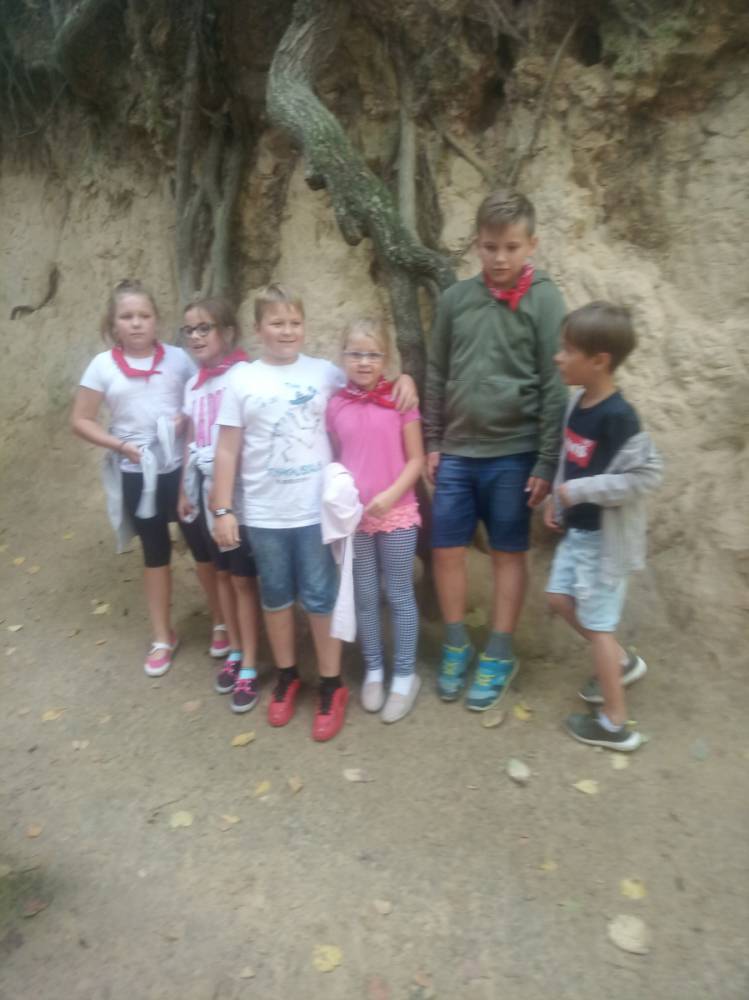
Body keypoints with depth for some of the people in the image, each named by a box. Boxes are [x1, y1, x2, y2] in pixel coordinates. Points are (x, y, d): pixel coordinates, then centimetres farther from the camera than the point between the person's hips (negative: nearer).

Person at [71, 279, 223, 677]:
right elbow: (81, 420, -1)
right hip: (136, 474, 1)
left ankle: (221, 621, 30)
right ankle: (163, 637, 30)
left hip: (182, 467, 0)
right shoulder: (103, 365, -4)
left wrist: (189, 419, -15)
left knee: (203, 545, 9)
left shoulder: (177, 357, -4)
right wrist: (120, 444, -13)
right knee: (155, 553, 15)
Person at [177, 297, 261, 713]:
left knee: (244, 578, 1)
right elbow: (192, 441, 16)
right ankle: (234, 652, 31)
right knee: (222, 573, 16)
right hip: (206, 490, 7)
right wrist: (185, 490, 15)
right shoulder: (194, 383, 11)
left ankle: (250, 668, 13)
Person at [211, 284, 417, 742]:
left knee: (321, 597, 7)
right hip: (264, 514, 1)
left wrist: (404, 378, -7)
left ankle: (332, 686, 24)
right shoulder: (242, 379, -1)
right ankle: (287, 676, 35)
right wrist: (223, 509, -2)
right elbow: (228, 450, 0)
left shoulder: (325, 373, 0)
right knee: (276, 596, 16)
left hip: (316, 510, -1)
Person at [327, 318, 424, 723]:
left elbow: (415, 460, -5)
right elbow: (332, 461, 7)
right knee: (364, 597, 13)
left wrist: (390, 495, -17)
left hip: (396, 514, -2)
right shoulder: (335, 405, 1)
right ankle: (373, 671, 30)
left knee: (400, 597, 8)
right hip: (353, 516, 2)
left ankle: (404, 675, 23)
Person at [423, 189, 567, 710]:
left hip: (513, 453, -3)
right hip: (457, 451, 4)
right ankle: (457, 645, 27)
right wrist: (433, 442, 8)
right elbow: (437, 375, 10)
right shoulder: (456, 298, 5)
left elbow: (555, 387, -6)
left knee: (509, 553, 8)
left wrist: (547, 463, -9)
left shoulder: (544, 299, -5)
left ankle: (499, 655, 23)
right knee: (447, 549, 7)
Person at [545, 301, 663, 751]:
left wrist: (580, 491, -25)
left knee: (597, 622, 2)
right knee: (561, 598, 18)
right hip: (577, 529, 9)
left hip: (605, 535, -9)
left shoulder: (617, 417, -25)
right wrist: (557, 501, 11)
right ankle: (623, 663, 39)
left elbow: (648, 473, -26)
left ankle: (615, 725, 20)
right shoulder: (578, 402, 1)